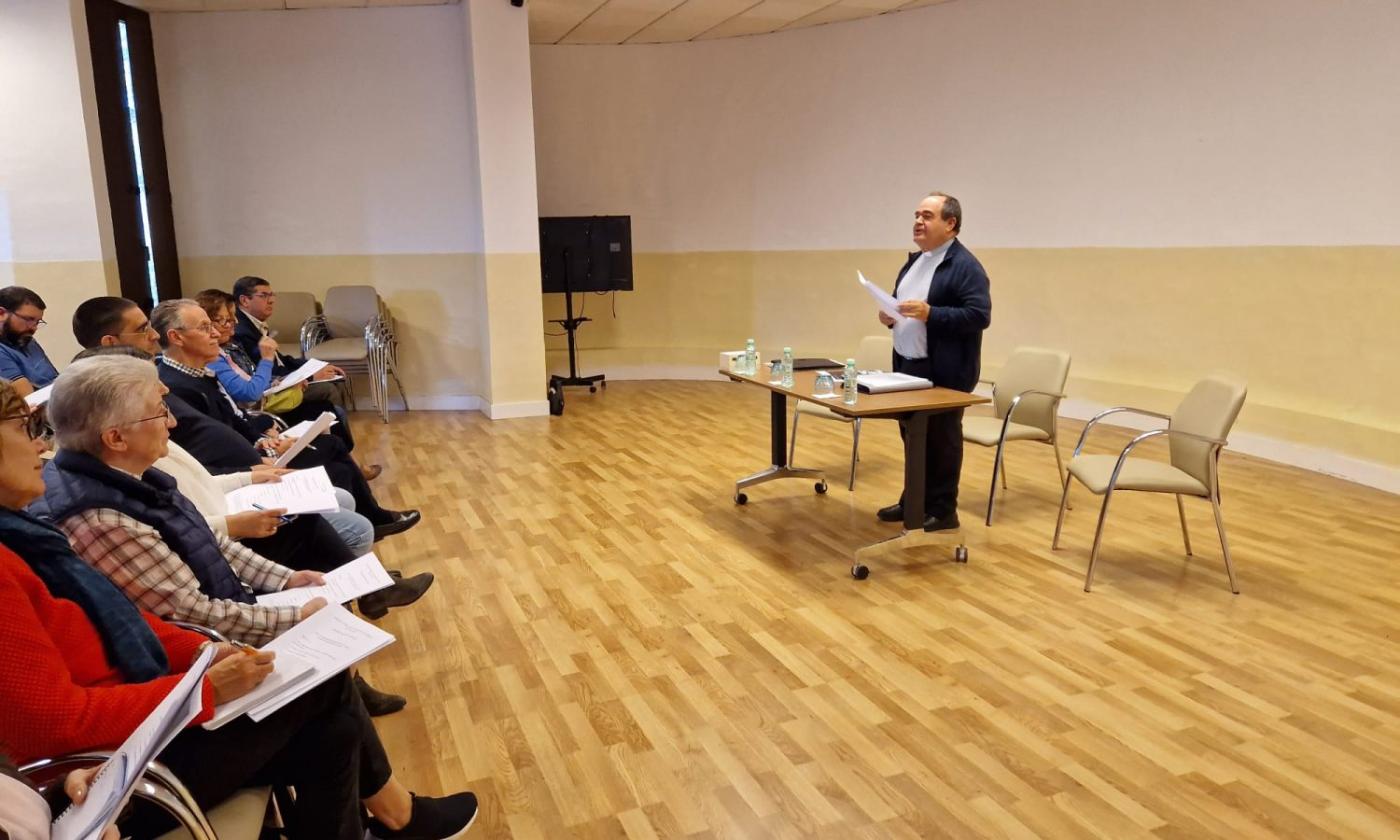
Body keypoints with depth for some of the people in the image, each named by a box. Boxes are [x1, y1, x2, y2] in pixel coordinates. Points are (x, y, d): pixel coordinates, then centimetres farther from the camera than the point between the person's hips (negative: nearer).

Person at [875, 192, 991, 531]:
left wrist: (929, 313, -28)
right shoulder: (914, 260, 15)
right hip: (907, 366, 9)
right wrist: (890, 316, 1)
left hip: (943, 373, -8)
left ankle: (942, 511, 13)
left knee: (940, 441, 2)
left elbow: (979, 315, -21)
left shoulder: (966, 266, -13)